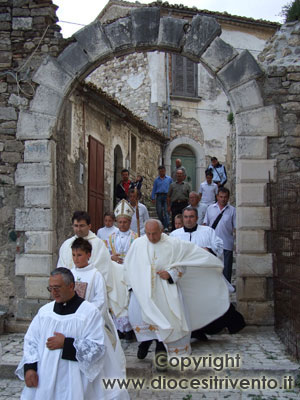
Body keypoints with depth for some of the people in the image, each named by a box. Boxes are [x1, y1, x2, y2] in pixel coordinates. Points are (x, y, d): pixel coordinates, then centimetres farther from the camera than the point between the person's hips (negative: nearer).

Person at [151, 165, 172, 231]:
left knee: (166, 211, -10)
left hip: (166, 196, -2)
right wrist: (153, 198, 2)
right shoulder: (156, 180, 12)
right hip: (159, 196, 2)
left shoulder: (169, 179, 9)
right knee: (159, 211, 0)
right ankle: (162, 224, 20)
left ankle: (166, 227, -14)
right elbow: (154, 189, 12)